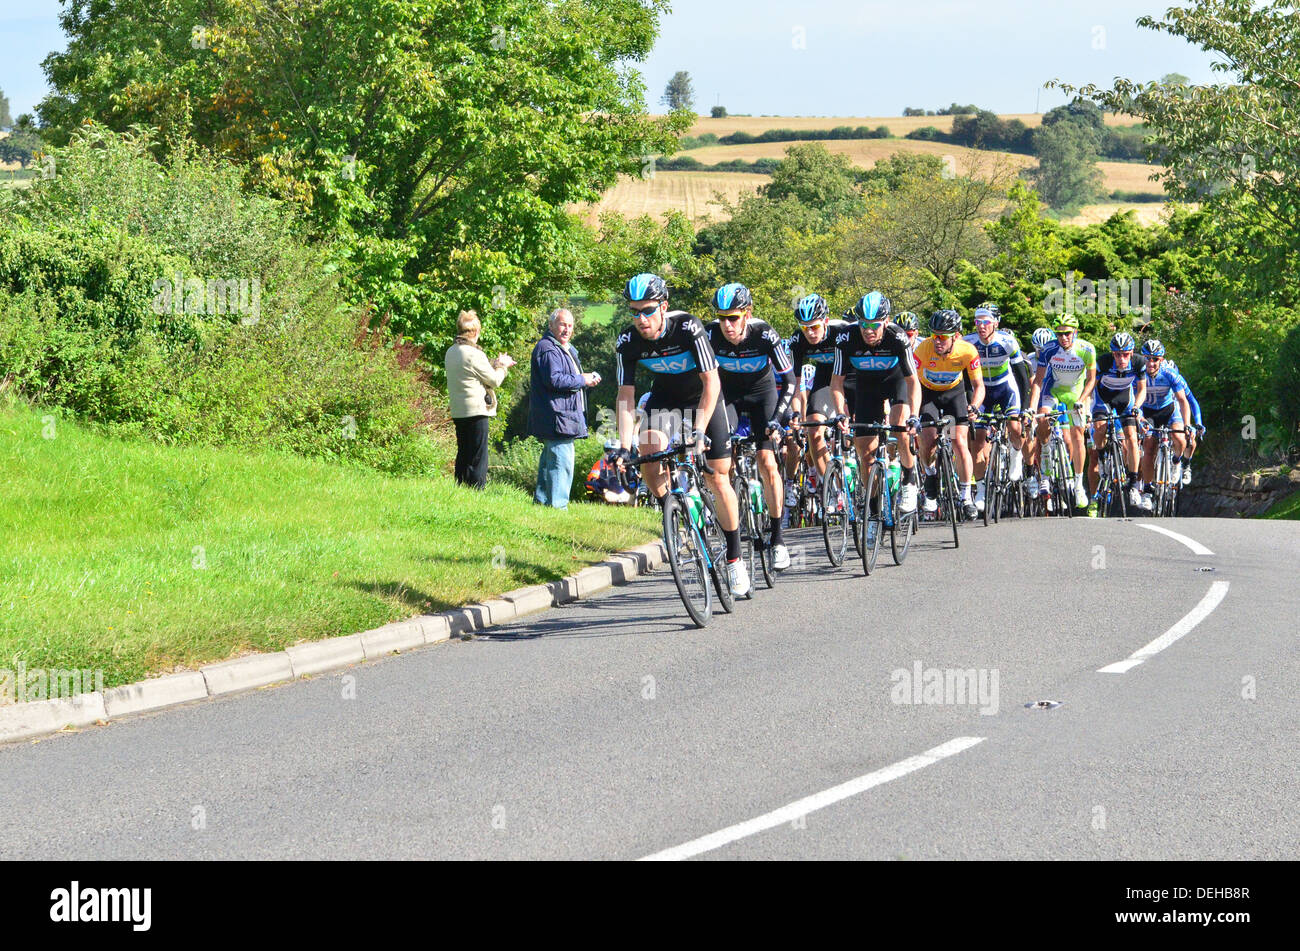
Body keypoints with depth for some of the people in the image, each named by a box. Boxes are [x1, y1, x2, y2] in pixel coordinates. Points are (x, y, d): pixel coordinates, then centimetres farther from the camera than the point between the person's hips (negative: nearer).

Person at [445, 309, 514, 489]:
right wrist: (502, 366, 9)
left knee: (463, 455, 14)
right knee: (477, 459, -4)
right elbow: (494, 380, -9)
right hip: (476, 410, -8)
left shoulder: (451, 352, 9)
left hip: (458, 411, 8)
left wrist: (494, 364, 19)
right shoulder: (474, 354, -16)